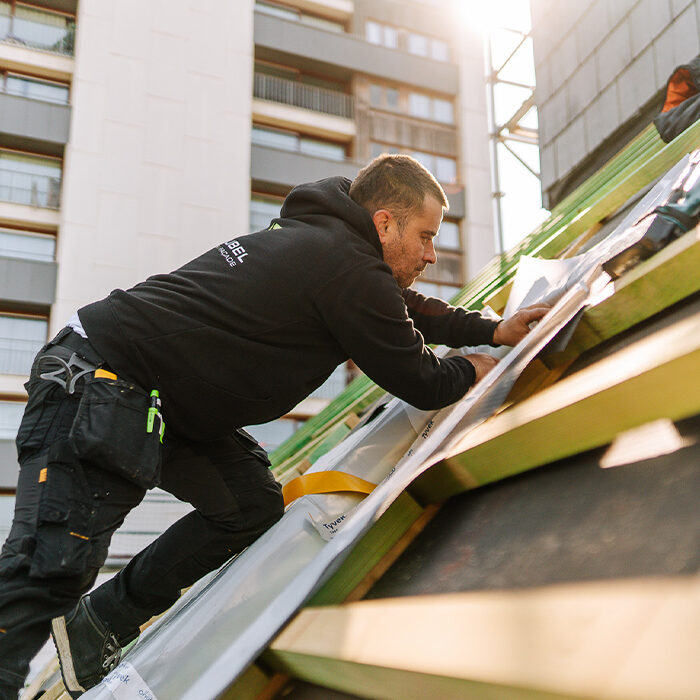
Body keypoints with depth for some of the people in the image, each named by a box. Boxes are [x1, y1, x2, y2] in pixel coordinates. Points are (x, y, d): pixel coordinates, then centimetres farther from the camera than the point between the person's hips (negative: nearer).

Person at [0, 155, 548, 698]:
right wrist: (470, 370, 13)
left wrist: (494, 330, 26)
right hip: (100, 382, -10)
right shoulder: (353, 270, -17)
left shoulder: (325, 239, 13)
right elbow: (421, 384, -7)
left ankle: (95, 626, 16)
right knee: (51, 567, -14)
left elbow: (408, 309, 28)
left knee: (254, 506, 8)